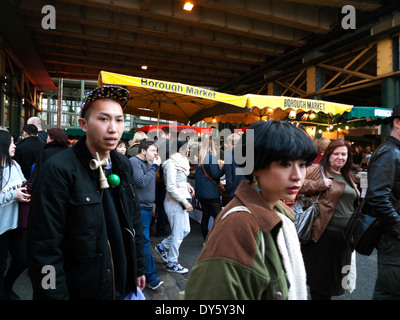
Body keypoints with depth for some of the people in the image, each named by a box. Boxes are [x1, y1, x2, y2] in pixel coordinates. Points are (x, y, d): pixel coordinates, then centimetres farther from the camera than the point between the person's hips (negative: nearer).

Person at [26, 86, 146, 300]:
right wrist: (55, 295, -15)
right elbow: (44, 250, -18)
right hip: (80, 291, -5)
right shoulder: (57, 171, -20)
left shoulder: (123, 165, 1)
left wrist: (139, 268, 11)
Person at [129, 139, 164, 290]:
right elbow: (142, 182, -21)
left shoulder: (148, 163, 14)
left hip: (147, 207, 9)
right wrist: (155, 167, -15)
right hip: (140, 207, -9)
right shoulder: (134, 161, -11)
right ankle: (151, 277, 0)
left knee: (143, 240, 15)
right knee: (144, 240, -6)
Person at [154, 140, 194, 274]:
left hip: (181, 202, 10)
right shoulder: (172, 164, -17)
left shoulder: (180, 162, 12)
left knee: (186, 230, 16)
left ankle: (162, 247, 32)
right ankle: (172, 263, 18)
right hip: (174, 203, -10)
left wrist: (186, 184, 6)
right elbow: (171, 187, -22)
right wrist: (185, 202, -20)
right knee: (178, 234, 1)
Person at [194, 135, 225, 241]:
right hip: (211, 193, -8)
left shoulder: (199, 157, 11)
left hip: (201, 192, 8)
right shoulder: (211, 157, -13)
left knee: (205, 216, 13)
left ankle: (206, 240, 19)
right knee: (218, 217, -2)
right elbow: (216, 175, -14)